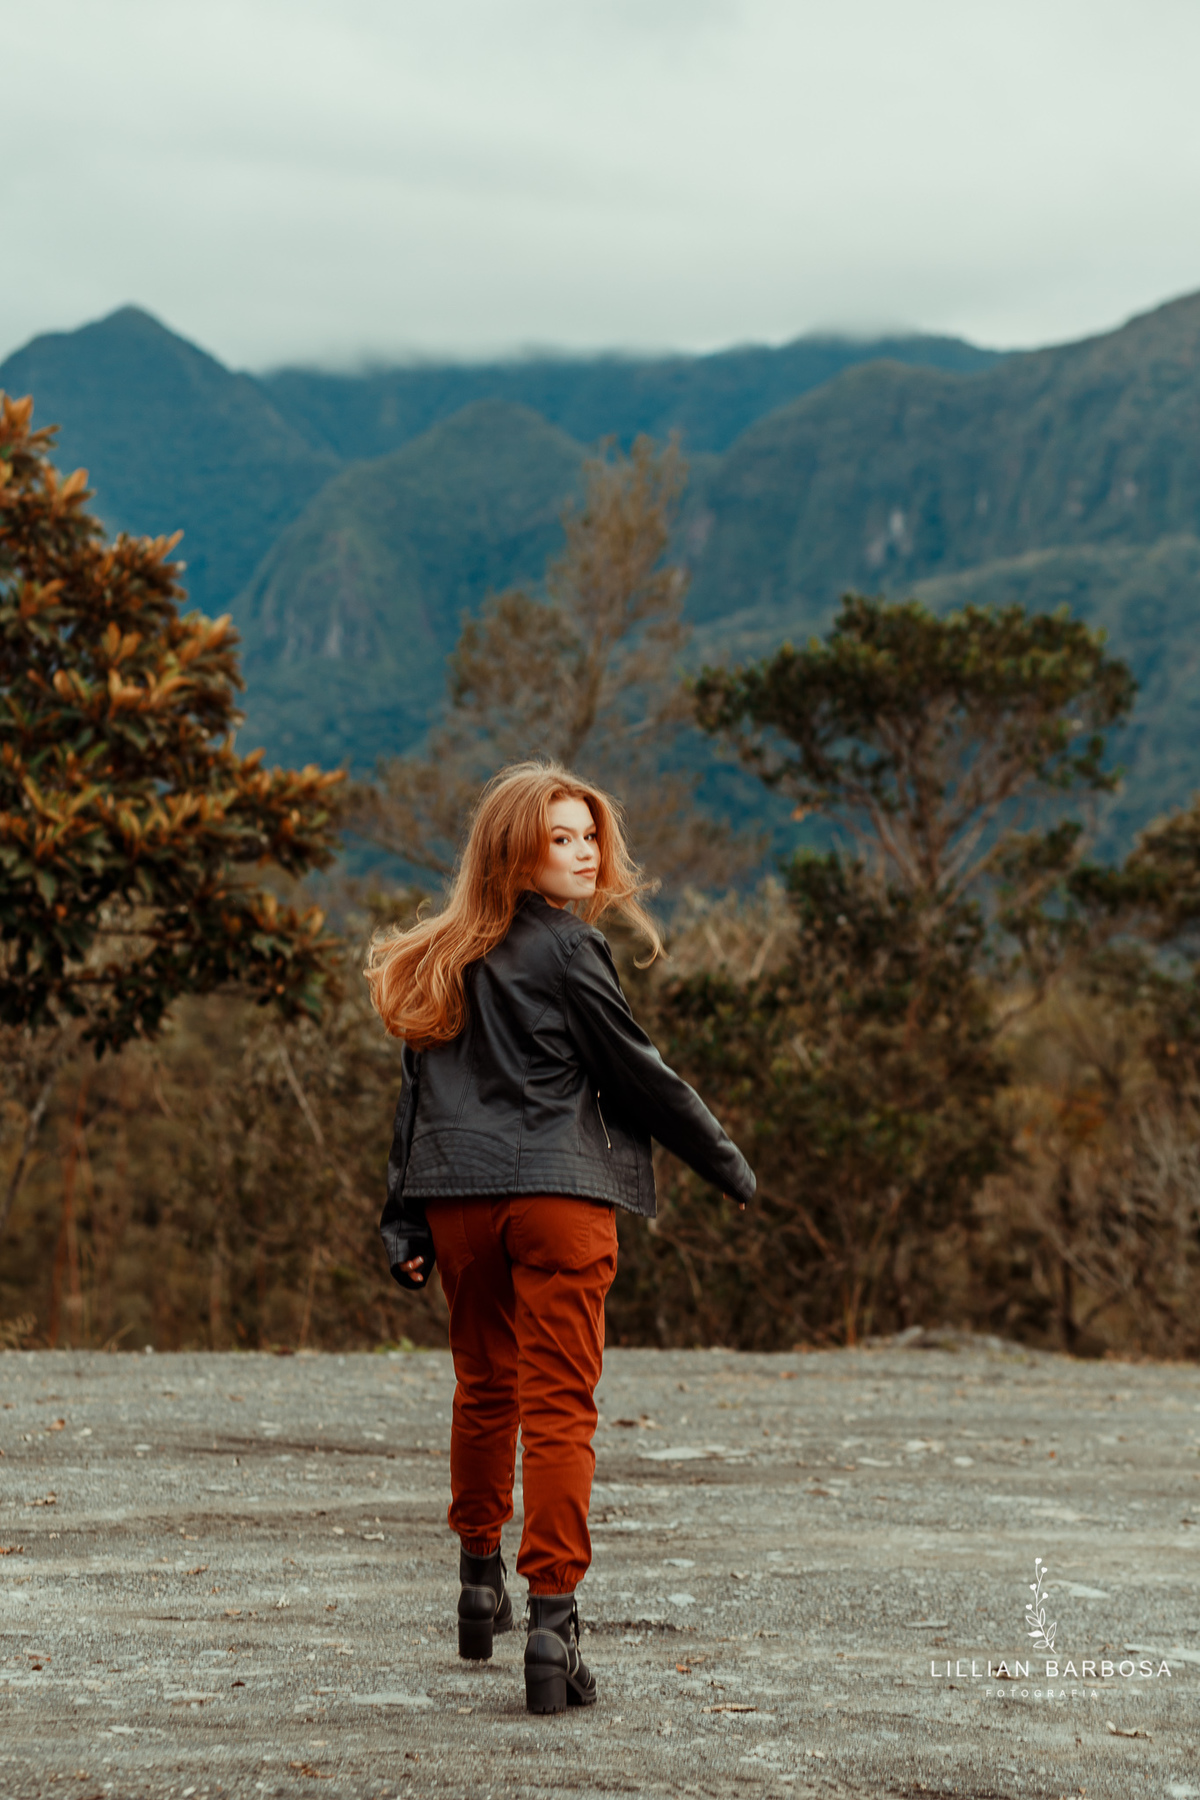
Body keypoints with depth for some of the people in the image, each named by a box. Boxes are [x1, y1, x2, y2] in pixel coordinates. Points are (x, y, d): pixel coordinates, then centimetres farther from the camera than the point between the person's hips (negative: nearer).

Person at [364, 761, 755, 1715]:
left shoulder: (445, 959, 12)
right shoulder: (566, 948, -7)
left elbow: (416, 1094, 12)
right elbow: (636, 1071, -4)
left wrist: (406, 1224, 13)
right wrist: (726, 1161, 8)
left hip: (458, 1197, 6)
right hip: (560, 1191, -6)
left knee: (484, 1387, 21)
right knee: (559, 1406, -5)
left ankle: (480, 1575, 35)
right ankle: (553, 1614, -11)